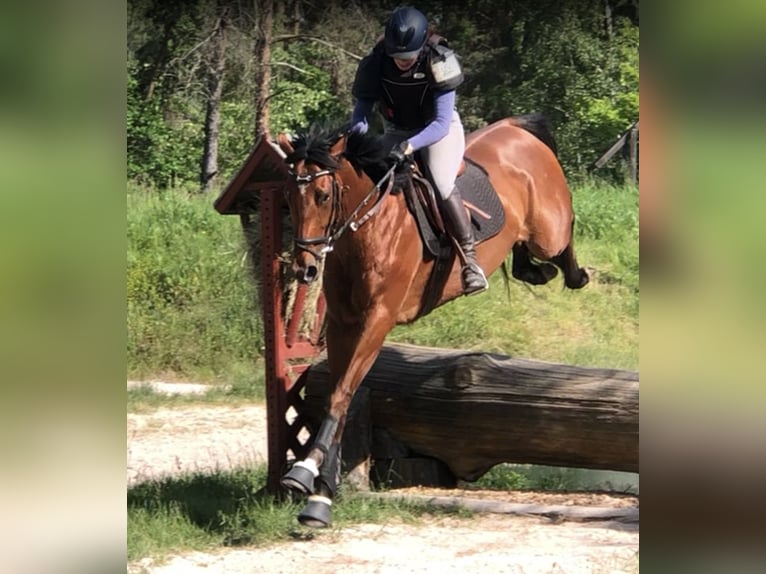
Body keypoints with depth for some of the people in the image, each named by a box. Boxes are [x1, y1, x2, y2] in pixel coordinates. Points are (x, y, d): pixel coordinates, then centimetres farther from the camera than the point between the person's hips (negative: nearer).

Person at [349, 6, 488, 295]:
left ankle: (470, 260, -22)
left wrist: (410, 146, -45)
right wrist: (357, 135, -31)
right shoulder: (375, 65, -18)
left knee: (442, 186, -30)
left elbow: (441, 123, -28)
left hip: (439, 130, -4)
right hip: (397, 133, 4)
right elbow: (362, 109, -7)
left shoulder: (439, 64, -26)